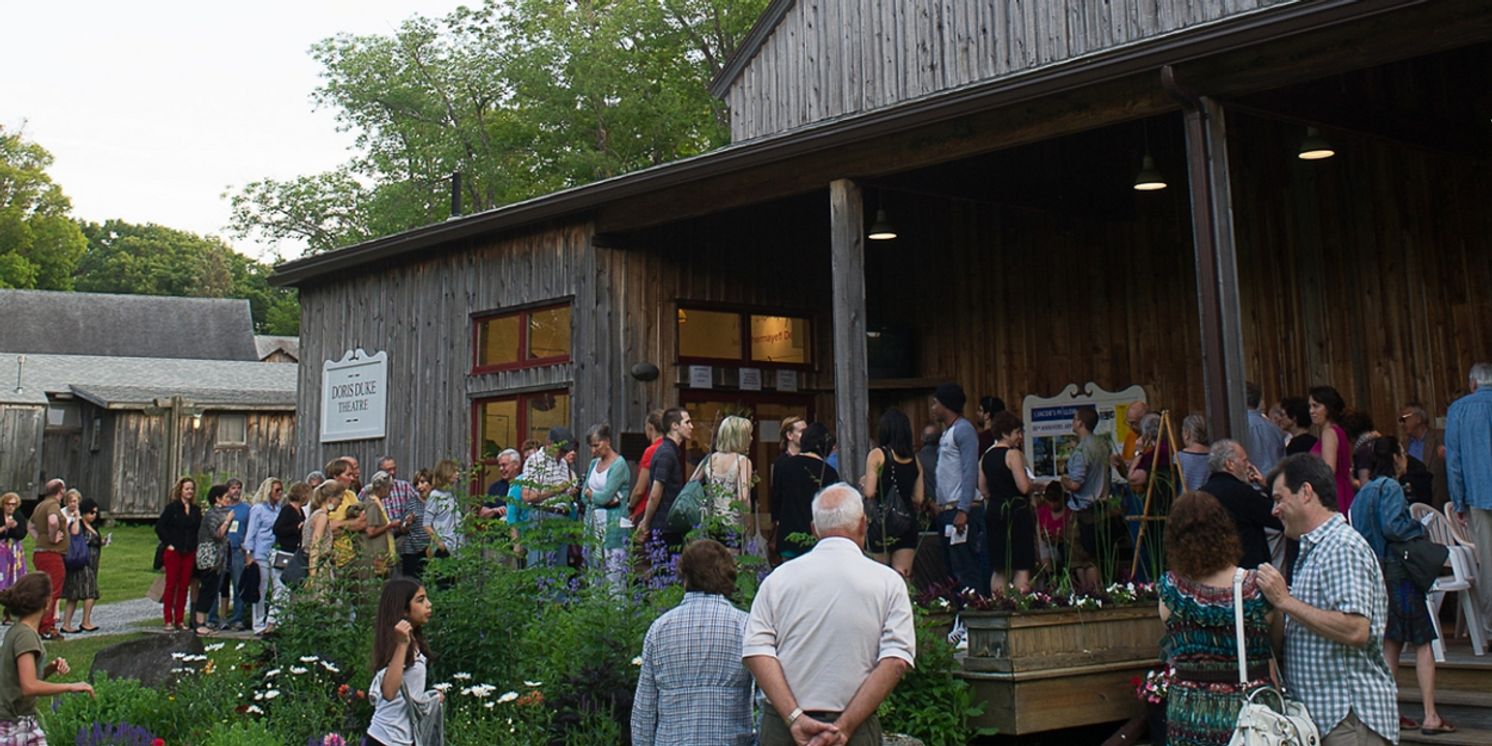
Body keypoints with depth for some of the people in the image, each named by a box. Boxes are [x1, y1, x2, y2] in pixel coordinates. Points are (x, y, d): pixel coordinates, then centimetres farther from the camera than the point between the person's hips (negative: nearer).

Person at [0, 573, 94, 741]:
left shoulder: (15, 631, 9)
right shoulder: (25, 635, -18)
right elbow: (29, 687, -27)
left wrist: (51, 669, 1)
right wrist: (70, 686, -21)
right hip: (16, 725, -9)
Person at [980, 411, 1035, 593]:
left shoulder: (985, 457, 12)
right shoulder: (1013, 454, -10)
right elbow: (1024, 487, -16)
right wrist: (1033, 483, 4)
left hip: (993, 512, 7)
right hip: (1016, 511, -7)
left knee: (1000, 569, 13)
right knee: (1022, 567, -3)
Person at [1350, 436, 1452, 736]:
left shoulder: (1364, 491, 12)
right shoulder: (1391, 487, -12)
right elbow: (1392, 526, -23)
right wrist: (1420, 527, -5)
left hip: (1375, 572, 8)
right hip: (1398, 571, -8)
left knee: (1391, 642, 12)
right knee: (1423, 642, -2)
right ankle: (1430, 716, -3)